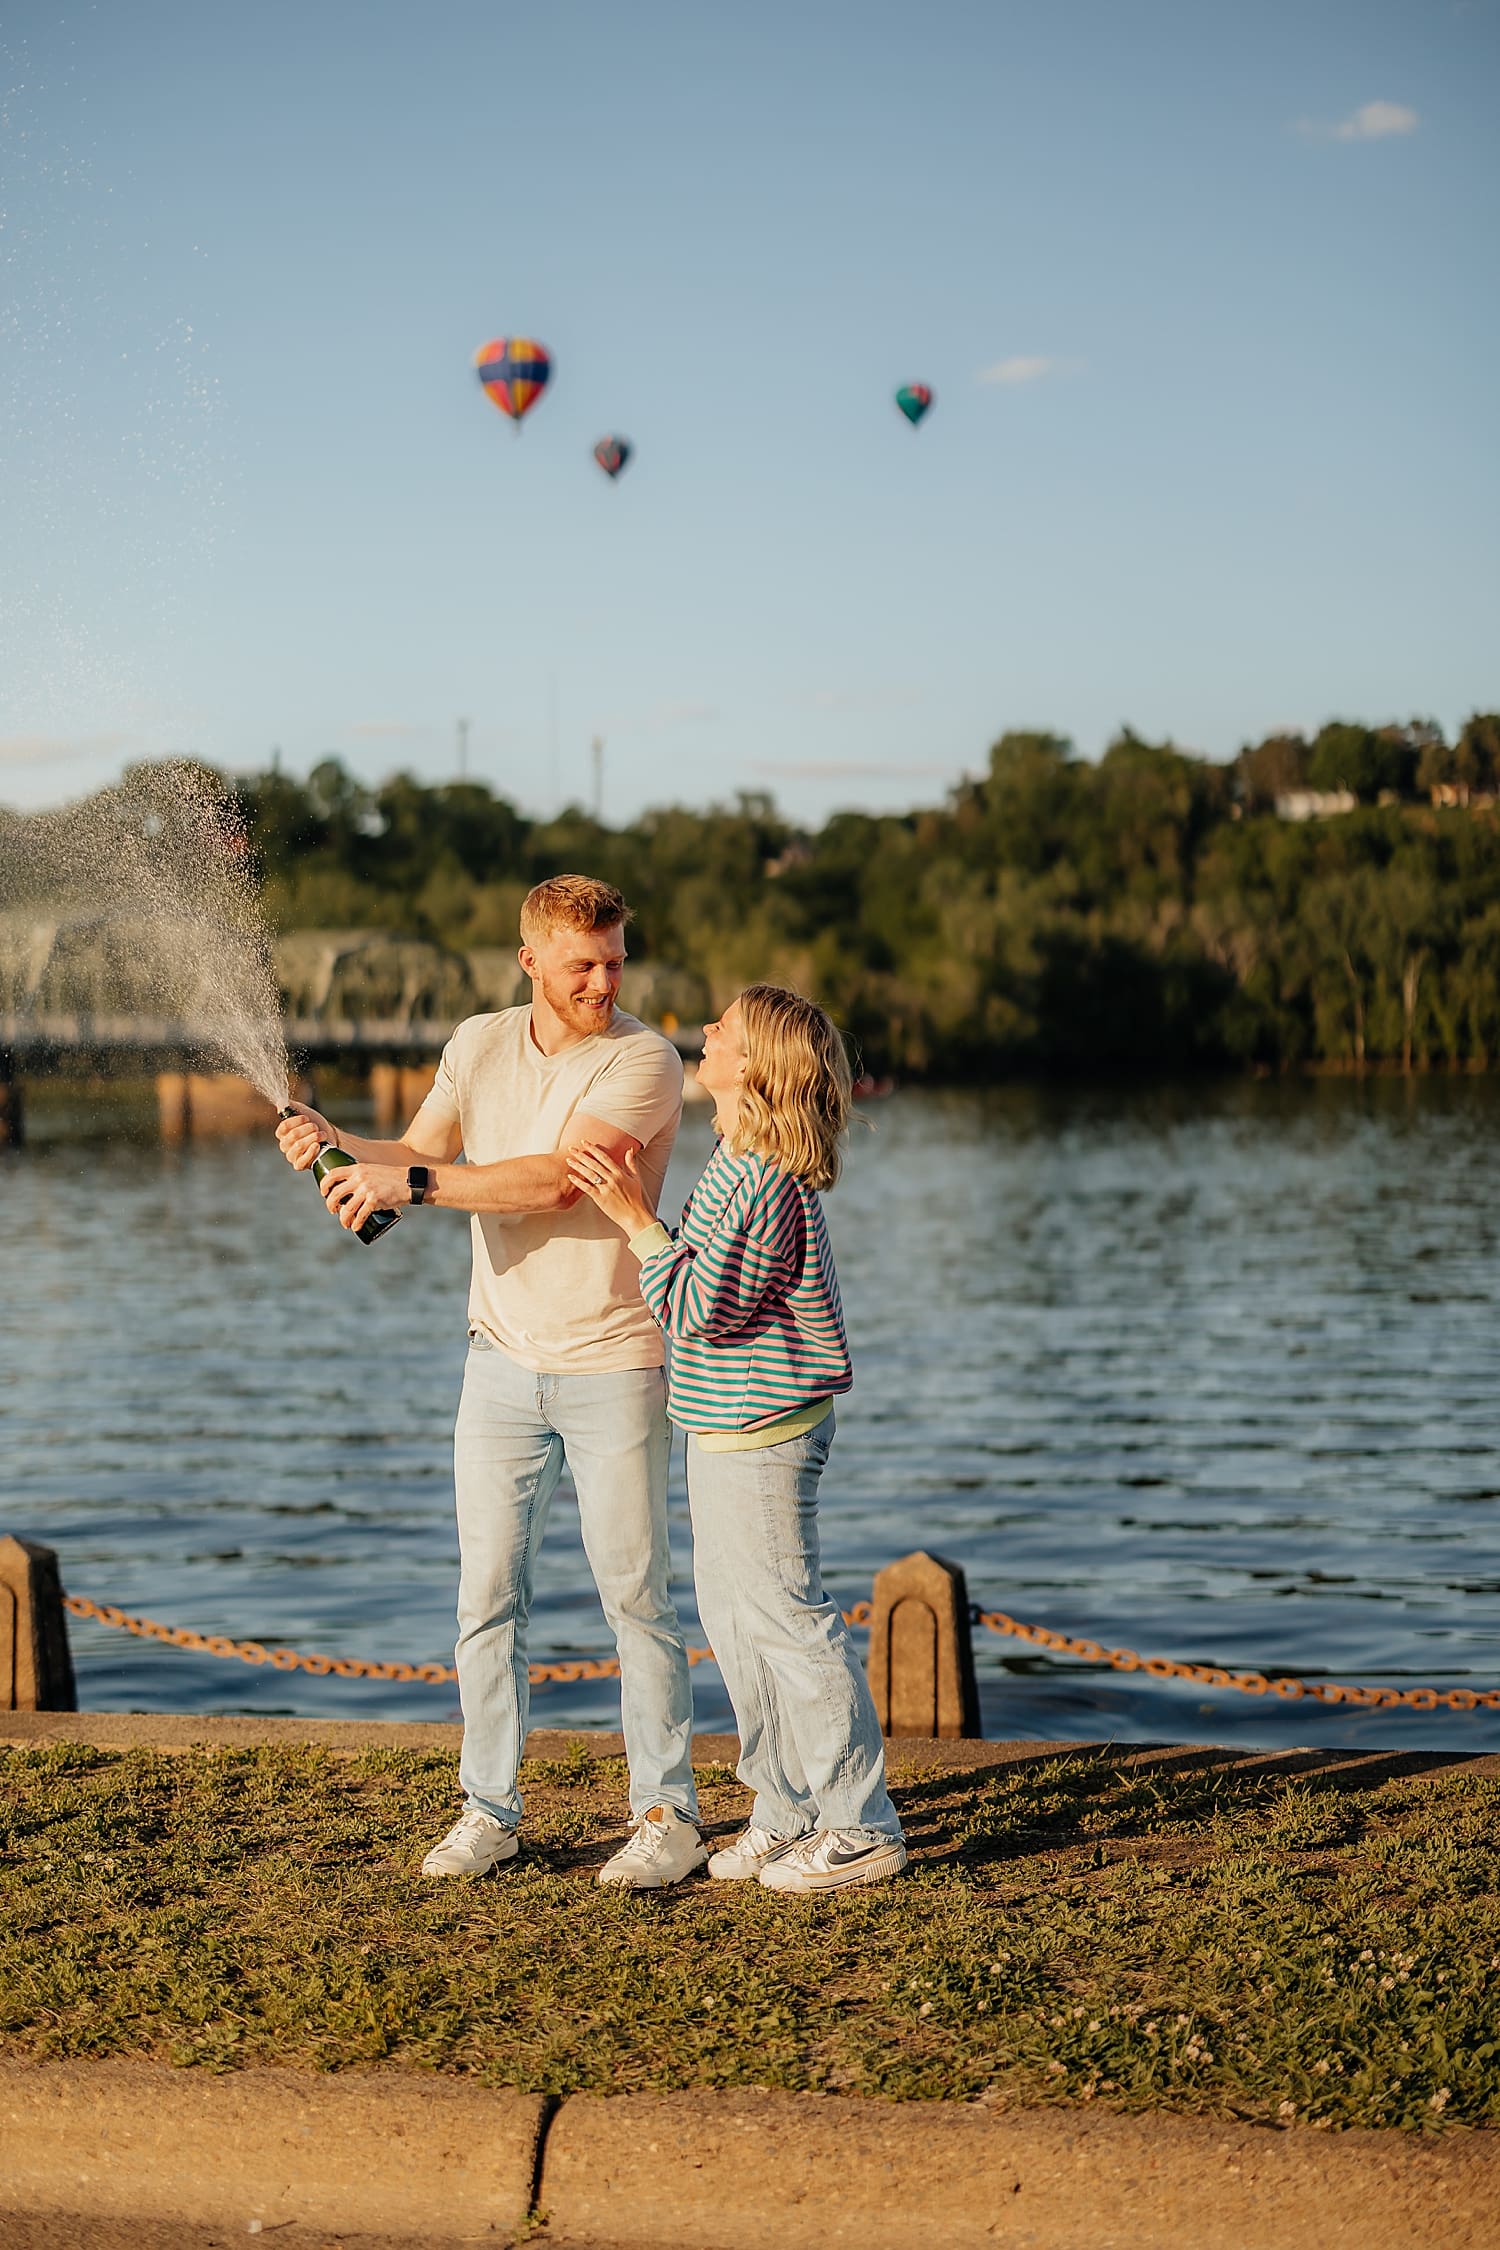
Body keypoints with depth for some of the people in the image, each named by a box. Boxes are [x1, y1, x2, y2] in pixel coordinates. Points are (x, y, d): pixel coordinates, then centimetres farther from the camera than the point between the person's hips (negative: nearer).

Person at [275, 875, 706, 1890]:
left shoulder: (644, 1061, -13)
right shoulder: (479, 1044, 6)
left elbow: (557, 1181, -23)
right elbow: (417, 1161, 9)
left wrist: (413, 1181, -23)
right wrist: (335, 1145, -11)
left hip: (613, 1364, -5)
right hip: (503, 1358, 5)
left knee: (636, 1594, 0)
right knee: (487, 1591, 5)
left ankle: (669, 1814, 9)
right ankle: (489, 1811, 15)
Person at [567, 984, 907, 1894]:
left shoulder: (763, 1183, -24)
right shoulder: (744, 1157, 8)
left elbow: (697, 1309, -22)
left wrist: (636, 1217, -21)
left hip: (759, 1432, -11)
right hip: (732, 1425, 11)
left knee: (786, 1617, -3)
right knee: (733, 1614, 17)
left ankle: (862, 1829, 7)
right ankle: (788, 1812, 28)